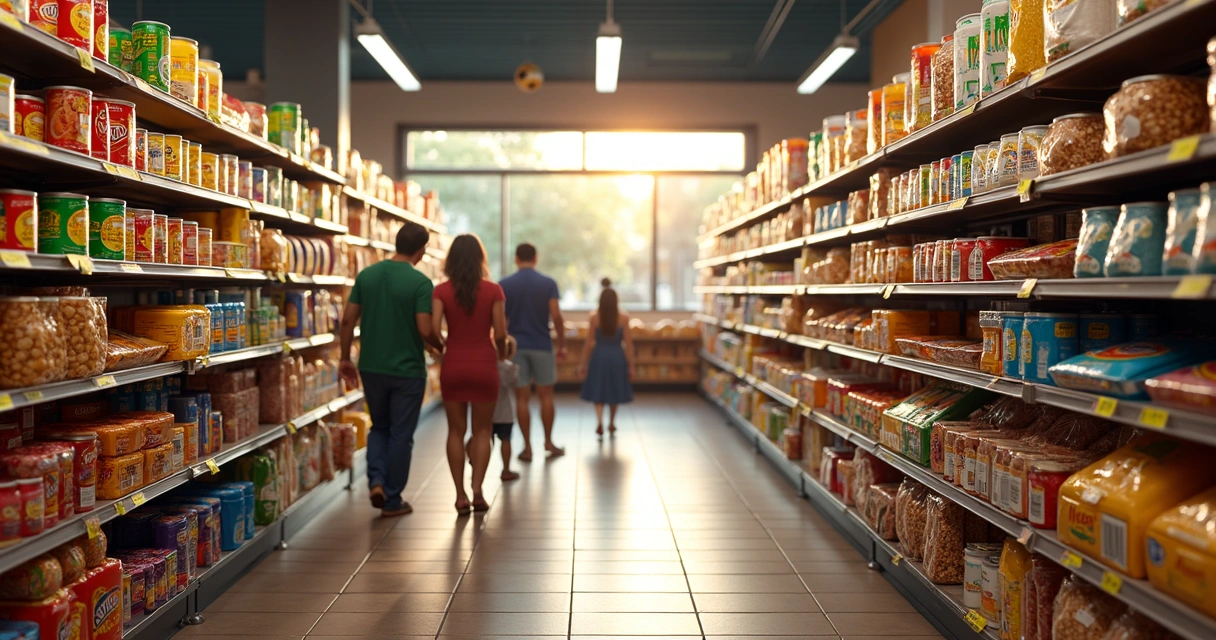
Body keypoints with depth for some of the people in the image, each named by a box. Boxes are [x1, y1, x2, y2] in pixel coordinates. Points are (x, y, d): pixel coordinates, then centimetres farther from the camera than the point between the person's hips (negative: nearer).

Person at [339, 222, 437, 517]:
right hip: (407, 370, -4)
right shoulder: (420, 282, -14)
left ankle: (376, 480, 5)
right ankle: (392, 500, 15)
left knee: (379, 427, 23)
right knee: (401, 435, 8)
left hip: (371, 367, 4)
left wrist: (345, 358, 10)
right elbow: (425, 330, -19)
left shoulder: (366, 275, 1)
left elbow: (348, 319, 1)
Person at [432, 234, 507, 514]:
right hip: (483, 365, -1)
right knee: (482, 431, 11)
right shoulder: (493, 291, -6)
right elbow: (500, 334, -8)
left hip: (452, 365, 1)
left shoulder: (442, 291, -4)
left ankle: (460, 494, 11)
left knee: (456, 431, 11)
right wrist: (502, 352, 13)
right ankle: (477, 490, -2)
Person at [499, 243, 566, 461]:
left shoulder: (505, 284, 0)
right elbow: (556, 316, -7)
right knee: (546, 395, 12)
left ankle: (527, 447, 6)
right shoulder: (548, 283, -3)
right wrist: (562, 344, 1)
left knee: (522, 398, 4)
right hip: (542, 345, 0)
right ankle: (548, 442, 17)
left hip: (516, 345, 1)